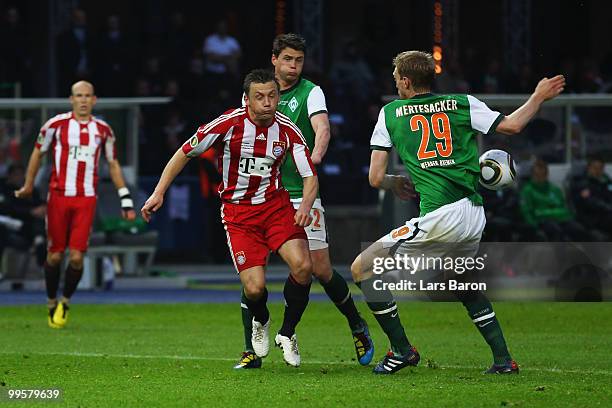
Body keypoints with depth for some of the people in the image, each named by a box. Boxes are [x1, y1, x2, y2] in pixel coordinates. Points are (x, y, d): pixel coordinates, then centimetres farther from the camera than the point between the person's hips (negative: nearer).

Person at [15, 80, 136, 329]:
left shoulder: (103, 130, 7)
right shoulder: (56, 125, -1)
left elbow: (113, 164, 17)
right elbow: (38, 152, 12)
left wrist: (125, 199, 13)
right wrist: (28, 185, 16)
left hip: (86, 200, 1)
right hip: (58, 196, -1)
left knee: (77, 257, -8)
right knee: (55, 255, 3)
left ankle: (65, 302, 14)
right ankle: (52, 303, 23)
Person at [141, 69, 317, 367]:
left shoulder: (287, 130, -7)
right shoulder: (228, 124, -15)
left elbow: (310, 176, -1)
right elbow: (185, 153, -2)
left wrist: (306, 206, -22)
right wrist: (159, 192, -6)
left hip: (275, 205, 2)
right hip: (237, 211, -2)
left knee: (302, 266, -23)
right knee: (255, 288, -17)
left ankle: (287, 334, 3)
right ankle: (260, 322, 23)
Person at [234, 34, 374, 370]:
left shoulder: (310, 92, -2)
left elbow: (322, 127, -20)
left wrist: (316, 153, -41)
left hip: (301, 194, -3)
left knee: (320, 269, -3)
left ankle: (357, 327, 22)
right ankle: (252, 351, -1)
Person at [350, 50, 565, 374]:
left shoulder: (390, 113, 7)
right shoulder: (462, 104, 11)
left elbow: (376, 178, 7)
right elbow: (510, 126, 10)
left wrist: (396, 183, 29)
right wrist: (539, 97, 25)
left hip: (439, 218, -6)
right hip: (474, 218, 6)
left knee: (361, 268, 4)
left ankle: (401, 350, 2)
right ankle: (503, 359, 23)